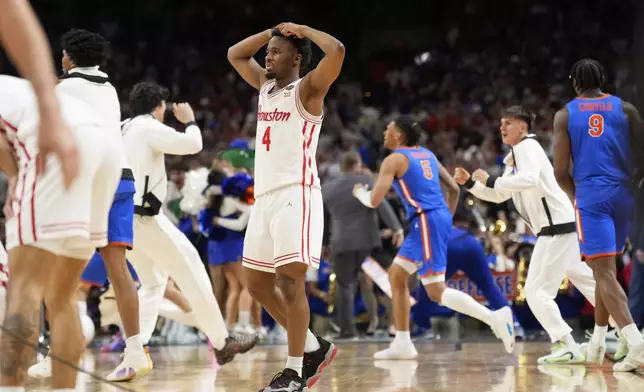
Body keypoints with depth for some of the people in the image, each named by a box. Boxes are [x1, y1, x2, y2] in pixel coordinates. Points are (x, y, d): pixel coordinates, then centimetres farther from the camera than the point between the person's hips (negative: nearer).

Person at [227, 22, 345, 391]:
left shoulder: (307, 88, -5)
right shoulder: (266, 86, 18)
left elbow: (337, 50, -21)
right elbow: (235, 54, 29)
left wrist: (302, 30, -6)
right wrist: (273, 31, 17)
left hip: (296, 195, -9)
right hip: (265, 196, 9)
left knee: (289, 279, -15)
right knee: (257, 282, 10)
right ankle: (314, 347, 20)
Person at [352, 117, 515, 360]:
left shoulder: (394, 159, -3)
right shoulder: (427, 155, 20)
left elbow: (375, 201, -8)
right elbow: (454, 189, 20)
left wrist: (359, 192, 14)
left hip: (426, 221, -9)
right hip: (439, 218, 9)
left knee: (436, 291, -12)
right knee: (396, 275, 15)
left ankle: (494, 317, -24)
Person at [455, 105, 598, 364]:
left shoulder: (527, 147, -10)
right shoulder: (516, 156, 21)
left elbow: (529, 179, -30)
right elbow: (500, 195, 27)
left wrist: (491, 181, -24)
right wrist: (470, 184, 14)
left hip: (556, 227, -11)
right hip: (557, 227, 11)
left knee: (537, 291, -11)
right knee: (588, 285, 16)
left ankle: (568, 348, -11)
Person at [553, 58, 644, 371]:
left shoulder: (565, 115, 3)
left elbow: (560, 172, 0)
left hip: (590, 198, -3)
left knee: (604, 272, -10)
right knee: (605, 268, 21)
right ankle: (598, 342, 28)